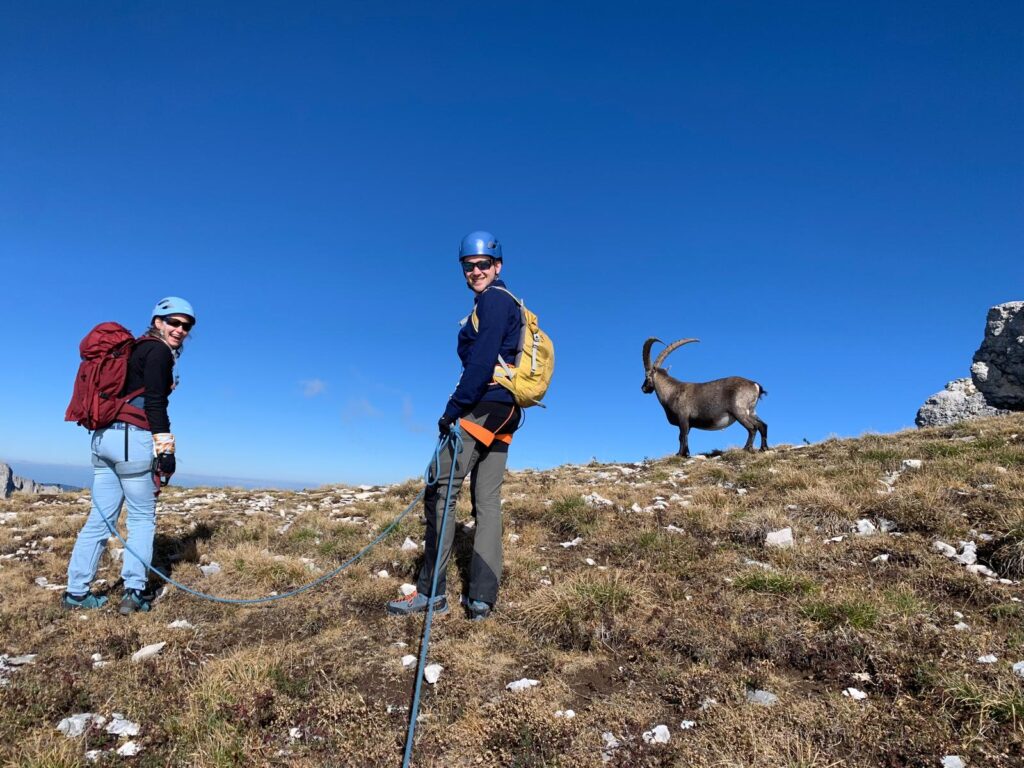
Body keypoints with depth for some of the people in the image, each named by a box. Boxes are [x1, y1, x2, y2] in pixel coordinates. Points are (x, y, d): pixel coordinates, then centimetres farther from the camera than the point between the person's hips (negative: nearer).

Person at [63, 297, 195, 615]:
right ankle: (134, 592, 0)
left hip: (105, 436, 8)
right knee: (142, 517, 1)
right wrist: (166, 449, -16)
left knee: (101, 517, 11)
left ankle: (77, 591, 15)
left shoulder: (137, 349, 22)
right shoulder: (158, 351, -5)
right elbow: (155, 403, -14)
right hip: (132, 438, -8)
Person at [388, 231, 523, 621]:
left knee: (441, 490, -10)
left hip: (483, 405, -10)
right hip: (504, 411, 10)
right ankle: (482, 597, 4)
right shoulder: (508, 304, 24)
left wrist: (454, 408, -17)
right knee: (487, 500, 4)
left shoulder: (494, 300, -4)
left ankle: (431, 590, -8)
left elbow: (481, 361, -17)